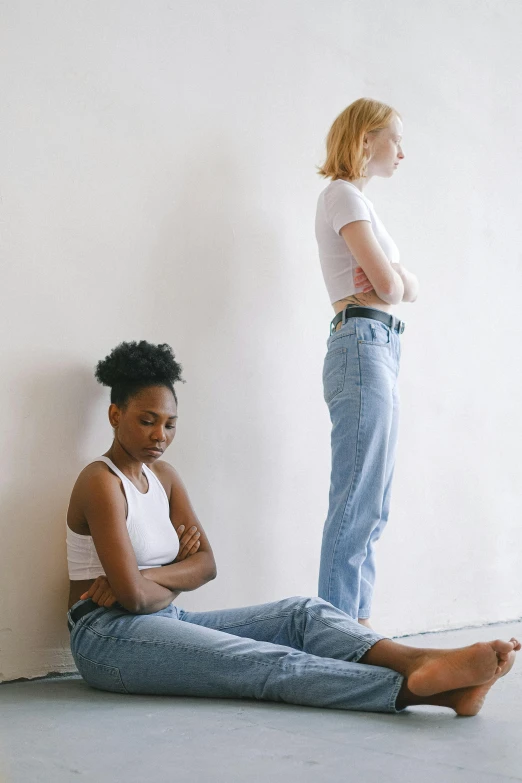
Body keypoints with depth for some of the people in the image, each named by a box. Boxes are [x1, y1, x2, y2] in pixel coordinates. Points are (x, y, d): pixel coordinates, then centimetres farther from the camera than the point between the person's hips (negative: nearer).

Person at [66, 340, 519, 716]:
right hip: (108, 635, -8)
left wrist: (148, 577, -14)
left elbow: (206, 564, 4)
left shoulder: (164, 476, 15)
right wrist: (172, 583, 0)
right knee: (263, 662, -30)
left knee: (301, 614, -16)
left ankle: (416, 661, -43)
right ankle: (415, 687, -48)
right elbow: (133, 595, -21)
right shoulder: (100, 482, -11)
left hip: (165, 622, 8)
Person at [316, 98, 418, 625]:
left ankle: (357, 627, 12)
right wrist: (392, 283, 8)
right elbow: (389, 284, -13)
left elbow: (408, 289, 18)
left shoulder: (357, 200, 24)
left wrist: (396, 280, -3)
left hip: (379, 350, 10)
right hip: (362, 346, -10)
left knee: (371, 507, 8)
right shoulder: (343, 195, -4)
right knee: (358, 504, -12)